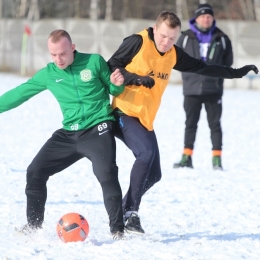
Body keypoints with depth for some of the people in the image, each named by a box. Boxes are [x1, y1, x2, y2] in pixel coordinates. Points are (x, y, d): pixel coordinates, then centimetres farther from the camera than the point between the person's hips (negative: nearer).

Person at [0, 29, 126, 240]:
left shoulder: (94, 62, -5)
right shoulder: (48, 74, 3)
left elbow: (113, 90, 6)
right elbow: (19, 93, 10)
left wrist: (117, 84, -16)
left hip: (97, 130, -5)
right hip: (69, 134, 5)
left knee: (107, 176, -23)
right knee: (35, 172, 2)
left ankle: (118, 230, -12)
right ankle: (33, 224, 17)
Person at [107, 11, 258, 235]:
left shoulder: (173, 54, 10)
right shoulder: (137, 43, -10)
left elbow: (201, 67, 21)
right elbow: (110, 67, -9)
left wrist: (235, 73, 21)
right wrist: (137, 78, -23)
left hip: (145, 120, 8)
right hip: (125, 113, -8)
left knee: (153, 174, 6)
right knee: (146, 152, -29)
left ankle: (123, 213, 21)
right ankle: (131, 212, -23)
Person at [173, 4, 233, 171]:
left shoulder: (221, 38, 2)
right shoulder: (186, 38, 2)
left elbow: (228, 61, 10)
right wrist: (189, 71, 1)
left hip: (214, 89, -1)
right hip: (191, 89, 1)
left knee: (215, 124, 1)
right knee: (190, 124, 7)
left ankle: (217, 159, 3)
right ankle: (187, 158, 12)